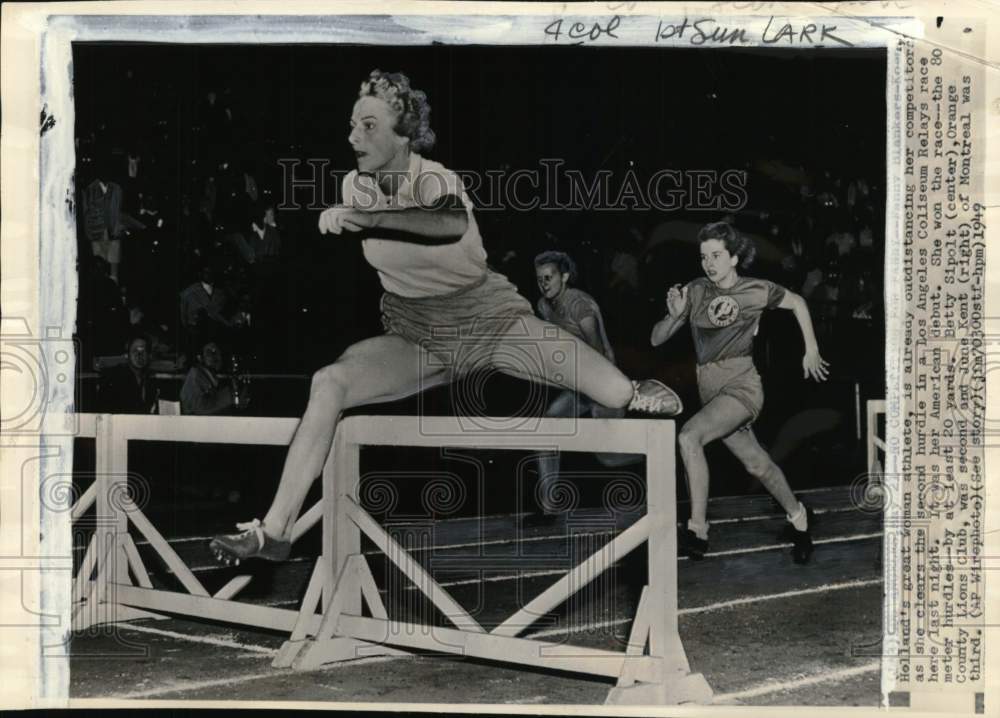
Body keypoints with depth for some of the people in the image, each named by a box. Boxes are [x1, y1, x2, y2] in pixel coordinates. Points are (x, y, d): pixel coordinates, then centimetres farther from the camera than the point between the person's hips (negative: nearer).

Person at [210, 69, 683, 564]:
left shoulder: (435, 180, -18)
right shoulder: (353, 186, -3)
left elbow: (451, 225, -44)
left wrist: (366, 219, -52)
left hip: (488, 319, -4)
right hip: (414, 338, 4)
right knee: (328, 384, -24)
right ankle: (274, 532, -19)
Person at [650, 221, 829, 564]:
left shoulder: (755, 290, -5)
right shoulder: (695, 291, 3)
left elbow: (798, 303, 13)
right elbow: (656, 339, 3)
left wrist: (811, 351, 15)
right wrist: (674, 315, -16)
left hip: (741, 384, -5)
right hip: (709, 387, 5)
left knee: (688, 436, -26)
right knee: (757, 464, 15)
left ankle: (697, 531, -22)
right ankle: (798, 516, 40)